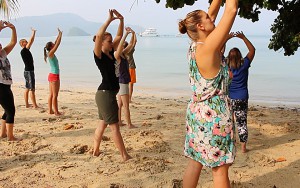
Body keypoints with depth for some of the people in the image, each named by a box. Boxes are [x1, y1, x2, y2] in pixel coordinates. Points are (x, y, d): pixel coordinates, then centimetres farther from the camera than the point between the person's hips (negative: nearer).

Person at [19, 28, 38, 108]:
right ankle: (35, 105, -8)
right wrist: (33, 33, -13)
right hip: (29, 71, -10)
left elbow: (31, 41, 18)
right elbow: (30, 41, -20)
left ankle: (26, 104, 16)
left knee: (27, 89, 11)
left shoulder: (26, 50, 11)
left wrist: (33, 33, 14)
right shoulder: (23, 51, -14)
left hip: (28, 71, 10)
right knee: (32, 89, -9)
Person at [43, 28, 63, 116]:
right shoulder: (51, 53, -14)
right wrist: (60, 35, -7)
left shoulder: (50, 53, 9)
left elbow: (56, 43, 18)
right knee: (55, 95, -5)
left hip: (52, 75, 9)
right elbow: (57, 44, -16)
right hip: (54, 76, -9)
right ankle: (56, 112, -2)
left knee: (51, 94, 11)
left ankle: (50, 110, 15)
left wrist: (59, 35, 17)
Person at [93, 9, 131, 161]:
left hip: (108, 93, 9)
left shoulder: (111, 53, 10)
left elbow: (119, 36, 14)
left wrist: (121, 20, 2)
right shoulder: (99, 55, -12)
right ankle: (125, 156, 2)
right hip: (105, 93, -9)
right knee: (114, 126, -4)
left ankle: (96, 151, 27)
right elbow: (98, 36, -29)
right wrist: (109, 20, -26)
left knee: (103, 123, 16)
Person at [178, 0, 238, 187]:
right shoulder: (208, 47, -19)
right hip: (214, 116, -8)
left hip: (197, 112, 9)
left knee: (195, 163, 15)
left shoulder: (195, 46, 4)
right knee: (220, 171, 3)